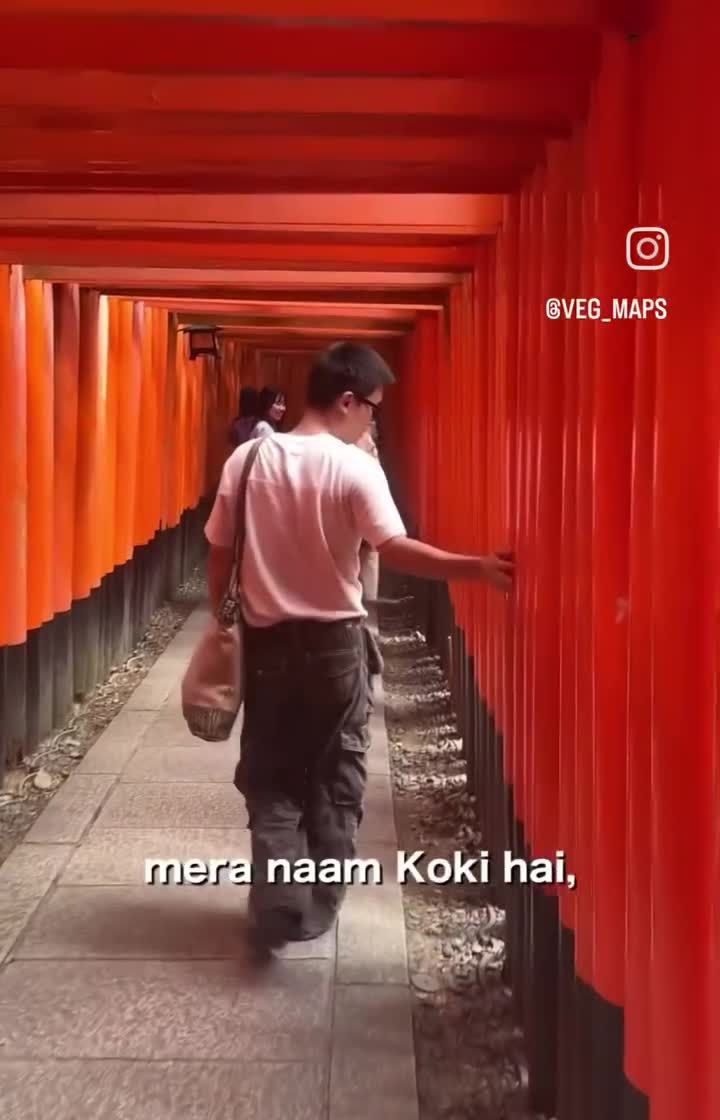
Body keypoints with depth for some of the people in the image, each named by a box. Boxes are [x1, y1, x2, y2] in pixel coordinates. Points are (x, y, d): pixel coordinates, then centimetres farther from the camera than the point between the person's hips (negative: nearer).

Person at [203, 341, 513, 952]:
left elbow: (220, 553, 2)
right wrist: (478, 567, -23)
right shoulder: (356, 467, -13)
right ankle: (318, 907, 21)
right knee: (335, 778, 13)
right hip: (336, 643, -2)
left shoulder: (247, 458, -2)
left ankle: (279, 906, 5)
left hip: (267, 641, 2)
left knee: (271, 780, 12)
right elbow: (396, 550, -25)